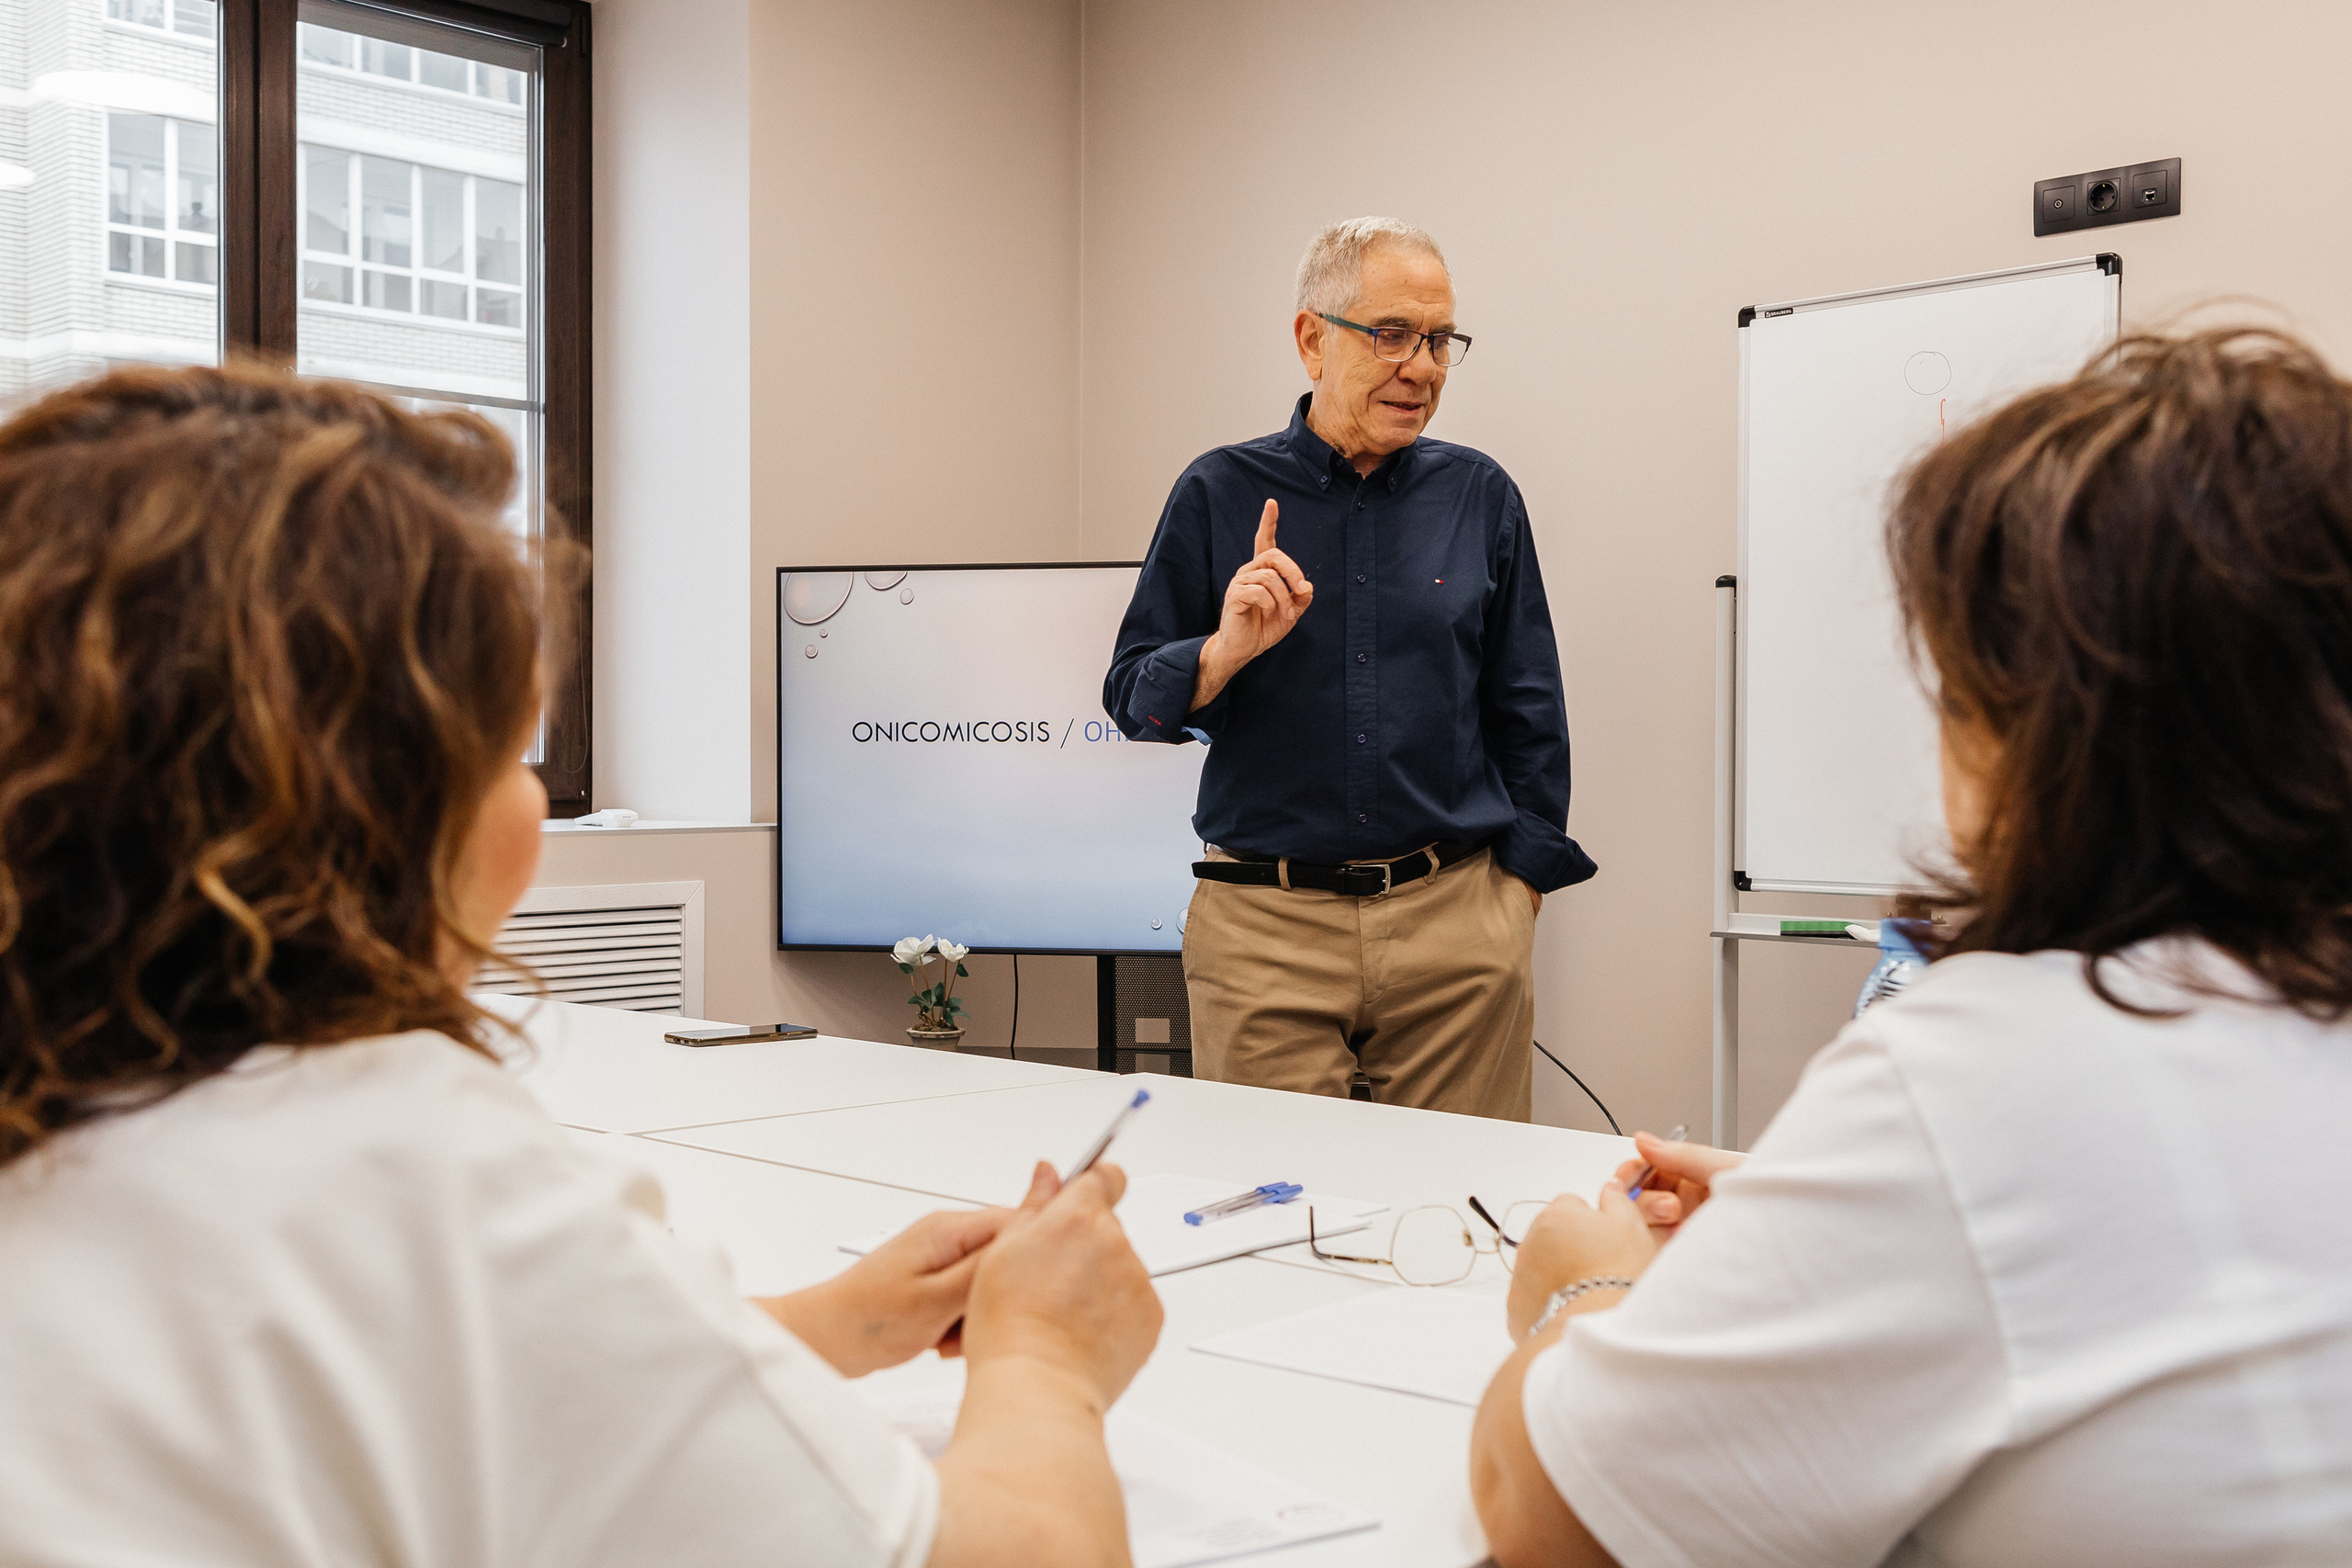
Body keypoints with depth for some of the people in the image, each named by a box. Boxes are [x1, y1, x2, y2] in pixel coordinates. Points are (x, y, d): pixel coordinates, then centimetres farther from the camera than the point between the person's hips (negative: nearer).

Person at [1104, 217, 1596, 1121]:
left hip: (1456, 915, 1)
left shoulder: (1480, 496, 8)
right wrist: (1226, 650, -15)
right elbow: (1133, 704, 4)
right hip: (1264, 922, -1)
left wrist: (1515, 906, 7)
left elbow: (1529, 715, 12)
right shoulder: (1221, 494, 4)